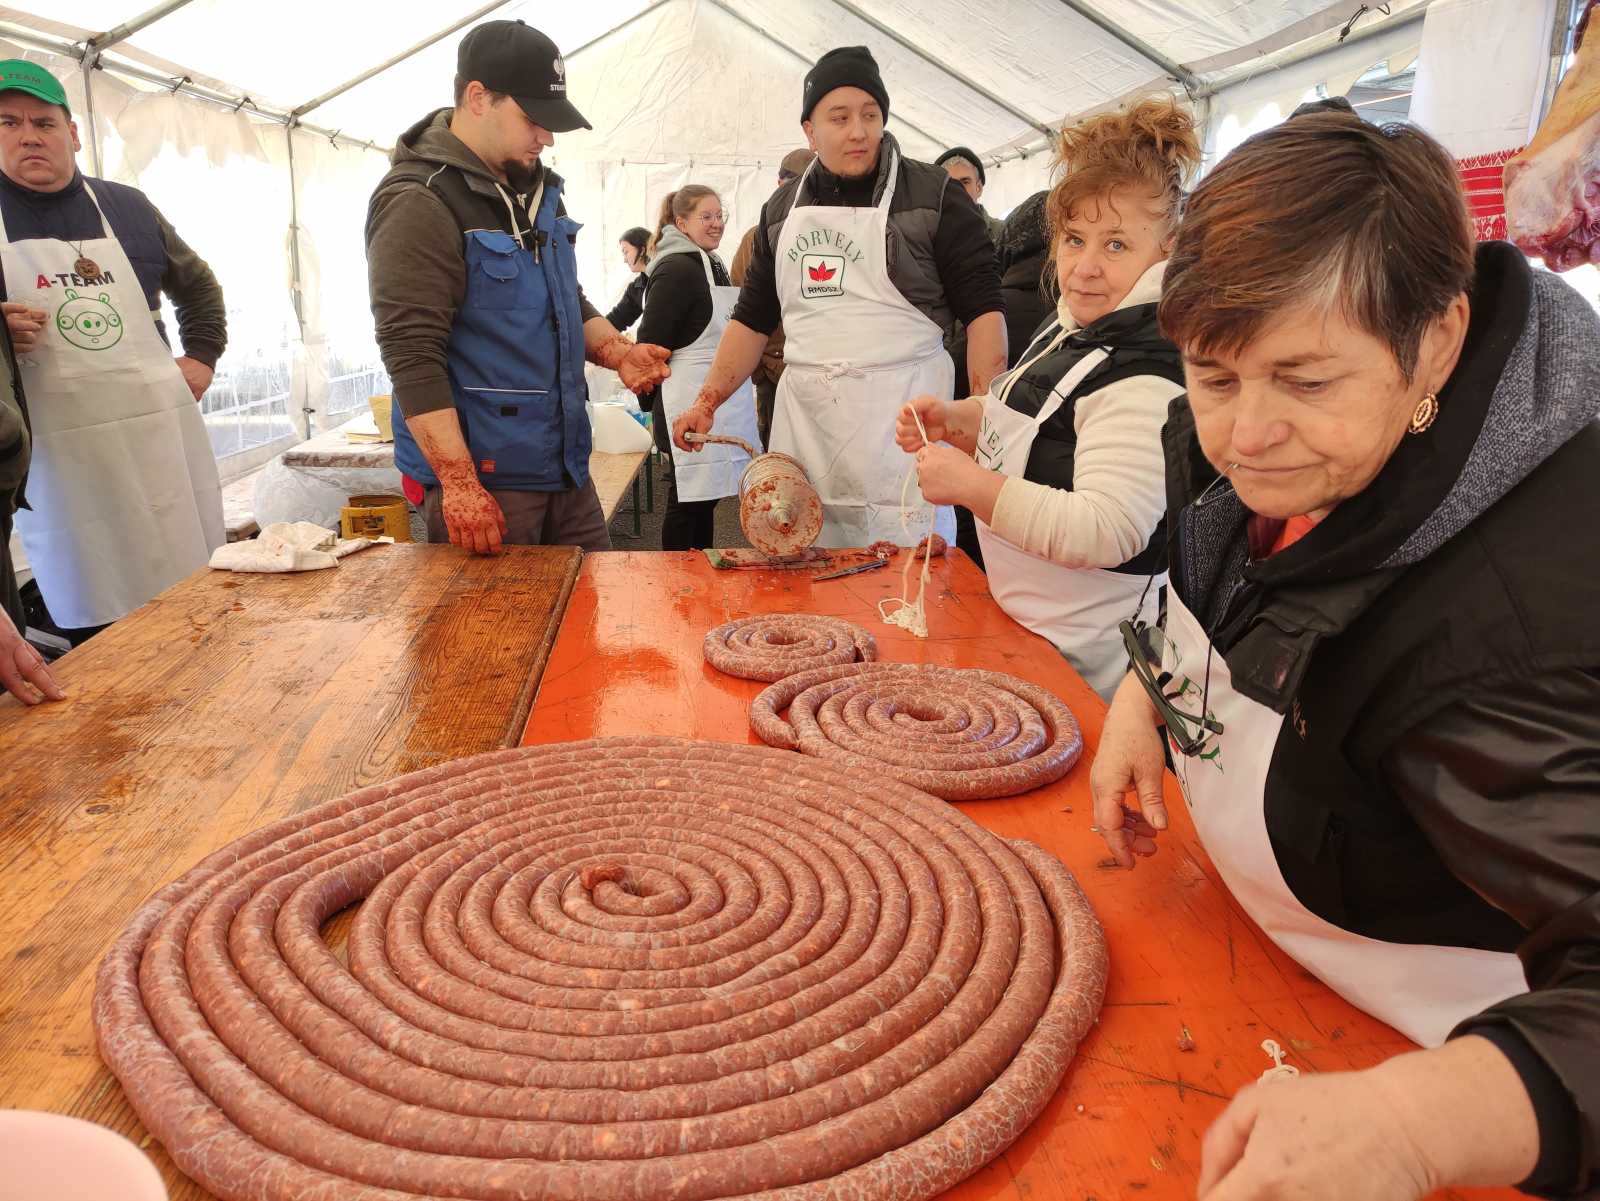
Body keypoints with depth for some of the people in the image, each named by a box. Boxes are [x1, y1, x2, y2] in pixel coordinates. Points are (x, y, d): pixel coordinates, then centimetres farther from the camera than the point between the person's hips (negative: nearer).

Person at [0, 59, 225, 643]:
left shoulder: (128, 207, 13)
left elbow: (198, 285, 27)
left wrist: (200, 357, 14)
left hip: (162, 435, 3)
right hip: (59, 455, -3)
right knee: (95, 633, -3)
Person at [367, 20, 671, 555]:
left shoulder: (536, 187, 13)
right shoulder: (418, 203, -13)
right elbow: (412, 356, -19)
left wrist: (616, 350, 3)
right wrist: (460, 486, -23)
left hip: (565, 468, 8)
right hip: (481, 477, -8)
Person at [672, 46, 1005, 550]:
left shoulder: (932, 194, 0)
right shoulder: (783, 207, 14)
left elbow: (982, 309, -4)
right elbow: (753, 318, 19)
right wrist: (708, 401, 9)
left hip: (899, 420, -4)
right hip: (801, 422, 4)